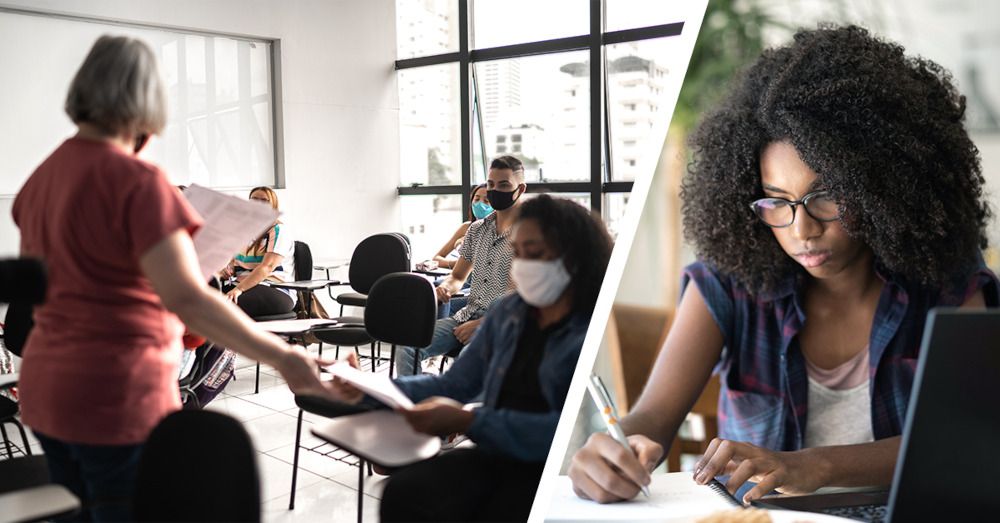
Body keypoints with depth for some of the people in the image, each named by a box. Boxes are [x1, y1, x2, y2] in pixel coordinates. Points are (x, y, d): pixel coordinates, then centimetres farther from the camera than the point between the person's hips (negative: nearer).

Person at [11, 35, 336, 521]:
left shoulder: (42, 176, 6)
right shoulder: (136, 181, -18)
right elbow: (186, 298, -28)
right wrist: (284, 358, -26)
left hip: (46, 388, 8)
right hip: (117, 396, -7)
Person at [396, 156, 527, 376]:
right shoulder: (477, 229, 15)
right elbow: (458, 277, 24)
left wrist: (481, 324, -16)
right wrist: (445, 288, -2)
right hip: (467, 314, 6)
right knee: (408, 348, -15)